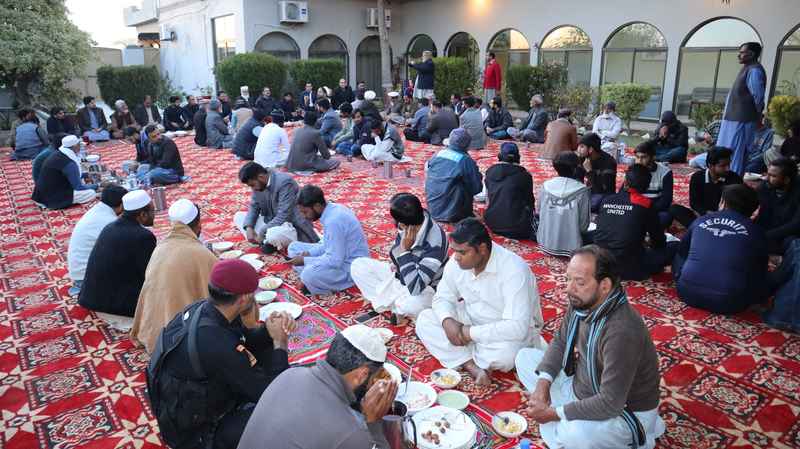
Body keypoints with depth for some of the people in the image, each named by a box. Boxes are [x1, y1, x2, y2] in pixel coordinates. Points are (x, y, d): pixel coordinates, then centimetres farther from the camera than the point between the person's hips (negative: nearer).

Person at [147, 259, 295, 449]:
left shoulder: (203, 309, -11)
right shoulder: (216, 343, -36)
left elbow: (245, 343, 5)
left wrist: (268, 330, -15)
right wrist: (281, 343, -14)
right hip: (195, 432, -8)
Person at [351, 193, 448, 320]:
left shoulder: (435, 243, -34)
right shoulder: (408, 227, -15)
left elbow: (415, 287, -37)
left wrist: (404, 250, -33)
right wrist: (397, 262, -7)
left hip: (424, 289, -7)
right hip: (398, 275, 7)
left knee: (412, 304, -41)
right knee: (358, 265, -4)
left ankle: (392, 304, -4)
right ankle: (397, 306, -8)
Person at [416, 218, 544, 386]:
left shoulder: (514, 270, -31)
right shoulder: (457, 262, -12)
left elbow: (517, 328, -36)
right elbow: (443, 298, 0)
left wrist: (471, 333, -31)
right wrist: (447, 321, -22)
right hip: (472, 320, 6)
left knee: (505, 354, -38)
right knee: (424, 320, -11)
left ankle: (463, 356, -5)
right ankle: (471, 365, -20)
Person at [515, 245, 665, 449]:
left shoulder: (622, 332, -37)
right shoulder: (581, 302, -12)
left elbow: (610, 403, -33)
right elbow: (560, 342, 4)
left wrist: (554, 413, -23)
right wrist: (543, 383, -12)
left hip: (625, 410, -7)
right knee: (525, 357, 5)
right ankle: (565, 424, -1)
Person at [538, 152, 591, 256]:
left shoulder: (546, 186, -7)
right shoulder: (582, 191, -14)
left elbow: (540, 214, 3)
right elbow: (584, 225, -10)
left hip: (545, 244, 5)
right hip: (570, 247, -5)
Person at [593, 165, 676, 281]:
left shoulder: (606, 200, 6)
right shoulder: (645, 204, -5)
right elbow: (659, 241, 6)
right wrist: (651, 249, 29)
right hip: (630, 268, -4)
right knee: (673, 247, 11)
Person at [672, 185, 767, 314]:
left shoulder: (701, 221, 12)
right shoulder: (756, 231, 7)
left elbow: (682, 252, 27)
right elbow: (760, 271, 17)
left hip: (688, 292, 2)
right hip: (728, 303, -1)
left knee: (678, 255, 29)